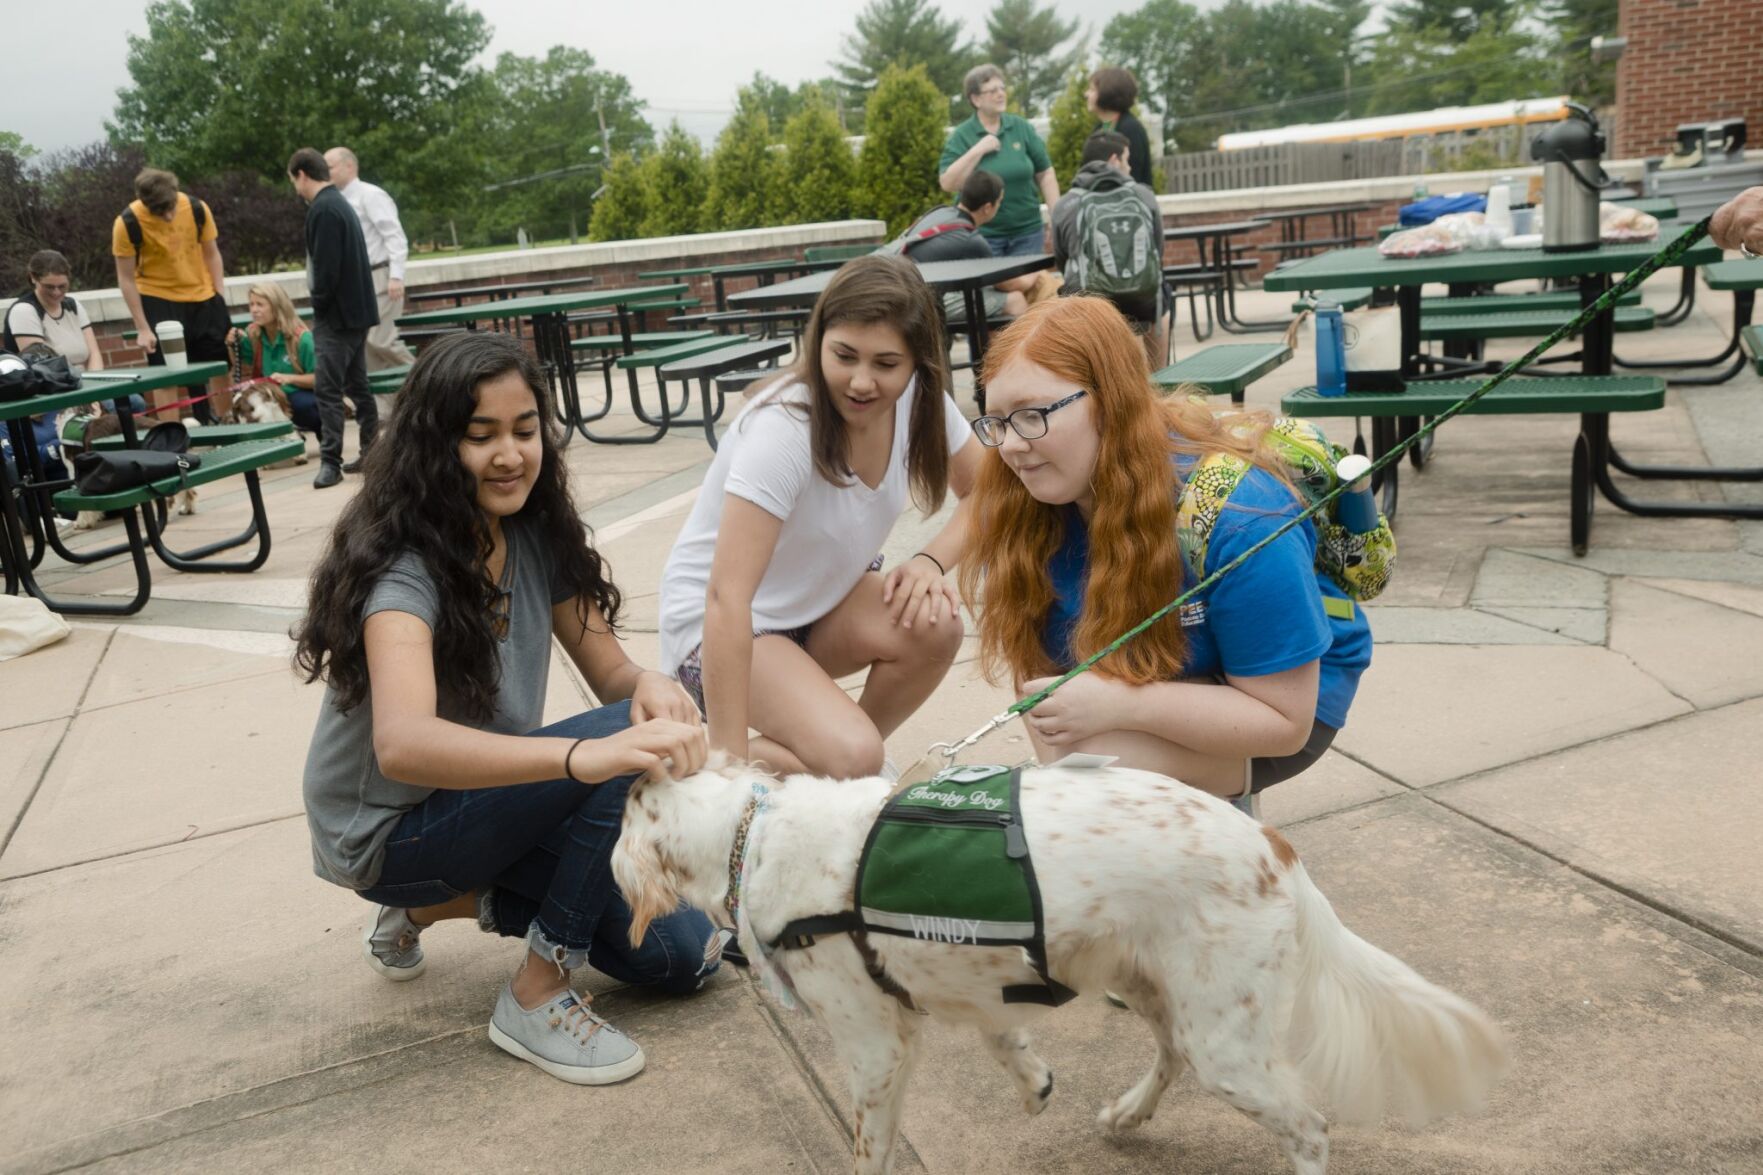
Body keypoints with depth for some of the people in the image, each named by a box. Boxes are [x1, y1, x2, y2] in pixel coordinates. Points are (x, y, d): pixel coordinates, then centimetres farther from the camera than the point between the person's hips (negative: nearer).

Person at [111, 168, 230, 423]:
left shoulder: (197, 209, -12)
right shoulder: (127, 223, -18)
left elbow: (212, 254, 2)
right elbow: (126, 279, -12)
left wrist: (221, 298, -1)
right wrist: (142, 328, -13)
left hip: (202, 297, 3)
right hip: (158, 301, -3)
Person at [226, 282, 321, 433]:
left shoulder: (301, 337, -18)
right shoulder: (252, 334, -2)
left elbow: (319, 378, -16)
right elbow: (245, 372, 7)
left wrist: (290, 378, -30)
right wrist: (235, 346, -8)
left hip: (301, 395, -5)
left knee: (303, 404, -37)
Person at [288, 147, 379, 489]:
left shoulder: (322, 209, -15)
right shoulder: (340, 203, 15)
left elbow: (326, 266, -21)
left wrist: (319, 304, -7)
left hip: (337, 313, -10)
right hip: (357, 310, 10)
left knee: (328, 389, -9)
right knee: (357, 385, 13)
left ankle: (331, 461, -9)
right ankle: (372, 452, 17)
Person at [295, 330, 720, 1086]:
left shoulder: (536, 533, -6)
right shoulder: (404, 564, -27)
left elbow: (609, 671, -5)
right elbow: (401, 745, -45)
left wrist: (649, 686, -31)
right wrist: (583, 754, -59)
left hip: (481, 801, 7)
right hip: (387, 831, -7)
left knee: (682, 955, -3)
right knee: (627, 747, -29)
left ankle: (444, 903, 12)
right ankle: (537, 997, -14)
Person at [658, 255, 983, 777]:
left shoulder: (918, 399, -12)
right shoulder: (783, 430, -31)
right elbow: (727, 597, -34)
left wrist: (930, 560, -21)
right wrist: (730, 759, -36)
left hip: (821, 602, 6)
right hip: (719, 626, -6)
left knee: (934, 626, -24)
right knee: (850, 760, -27)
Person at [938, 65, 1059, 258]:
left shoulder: (1022, 127, 5)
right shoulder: (961, 136, -1)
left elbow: (1045, 174, 7)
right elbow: (947, 184, -10)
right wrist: (977, 151, -16)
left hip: (1027, 232, 2)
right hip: (982, 236, -2)